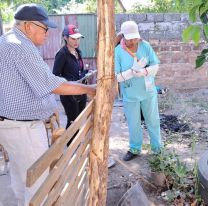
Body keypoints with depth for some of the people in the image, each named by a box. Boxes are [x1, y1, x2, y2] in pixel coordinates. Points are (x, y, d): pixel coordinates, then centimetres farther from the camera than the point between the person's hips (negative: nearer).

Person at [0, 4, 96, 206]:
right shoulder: (21, 47, -21)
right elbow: (52, 84, -24)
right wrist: (88, 89, -15)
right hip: (22, 126, -11)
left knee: (20, 173, 25)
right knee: (38, 178, 4)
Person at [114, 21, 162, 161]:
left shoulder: (145, 45, -8)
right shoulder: (117, 51, -15)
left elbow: (156, 66, -7)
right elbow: (116, 77, -17)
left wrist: (144, 71, -27)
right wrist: (133, 70, -28)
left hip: (149, 92, 2)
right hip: (130, 95, -1)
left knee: (153, 121, 16)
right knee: (133, 124, 13)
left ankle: (158, 147, 35)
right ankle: (135, 149, 35)